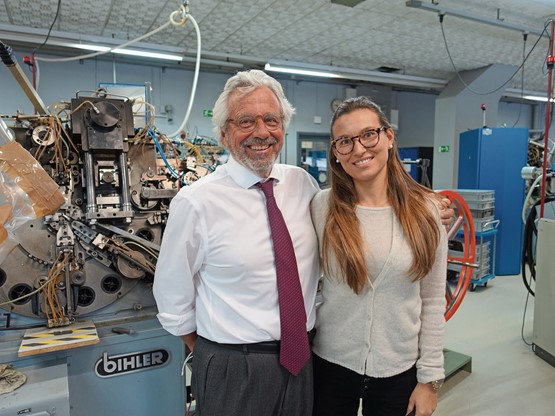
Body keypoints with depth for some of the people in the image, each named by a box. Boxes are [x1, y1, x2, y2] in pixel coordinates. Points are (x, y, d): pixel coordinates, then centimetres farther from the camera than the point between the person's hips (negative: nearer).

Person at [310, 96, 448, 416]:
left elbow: (433, 301, -2)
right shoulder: (323, 206, -10)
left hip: (400, 371, 1)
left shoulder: (425, 210, -7)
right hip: (330, 365, 0)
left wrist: (430, 377, 0)